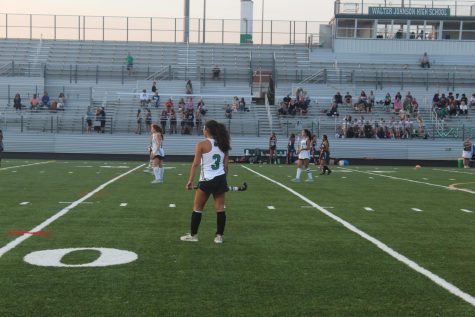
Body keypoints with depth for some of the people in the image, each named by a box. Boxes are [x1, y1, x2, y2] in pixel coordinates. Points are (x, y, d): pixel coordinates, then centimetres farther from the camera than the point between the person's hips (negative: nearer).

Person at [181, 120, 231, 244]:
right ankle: (219, 236, 11)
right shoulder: (223, 145, 7)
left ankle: (193, 235, 15)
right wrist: (223, 180, 15)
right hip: (221, 179, 5)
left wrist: (190, 180, -7)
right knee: (220, 208, 8)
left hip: (207, 181, -5)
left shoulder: (202, 144, -8)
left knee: (197, 208, 9)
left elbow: (195, 164, -11)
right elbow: (225, 165, 8)